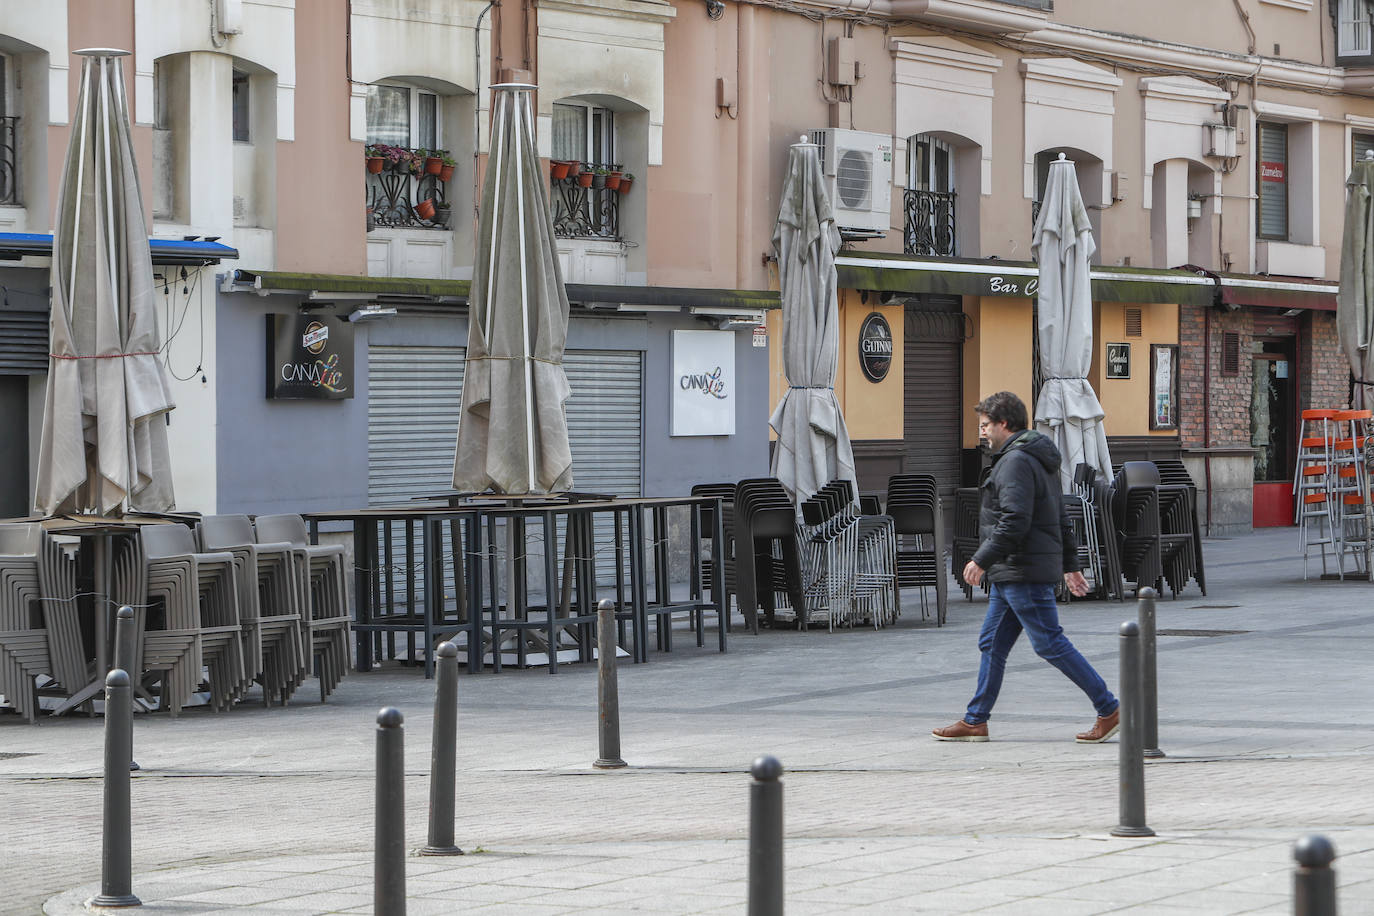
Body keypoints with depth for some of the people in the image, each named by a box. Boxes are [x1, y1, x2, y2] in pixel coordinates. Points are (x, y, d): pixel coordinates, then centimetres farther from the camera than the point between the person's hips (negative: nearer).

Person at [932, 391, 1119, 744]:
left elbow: (1014, 522, -24)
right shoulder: (1039, 460, 18)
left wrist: (981, 560, -19)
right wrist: (1070, 565, 25)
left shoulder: (1015, 462, -15)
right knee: (992, 644, 11)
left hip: (1024, 573, -11)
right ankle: (975, 721, 14)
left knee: (1050, 643, -8)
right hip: (1010, 575, 11)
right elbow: (1061, 519, 22)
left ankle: (1109, 710, -4)